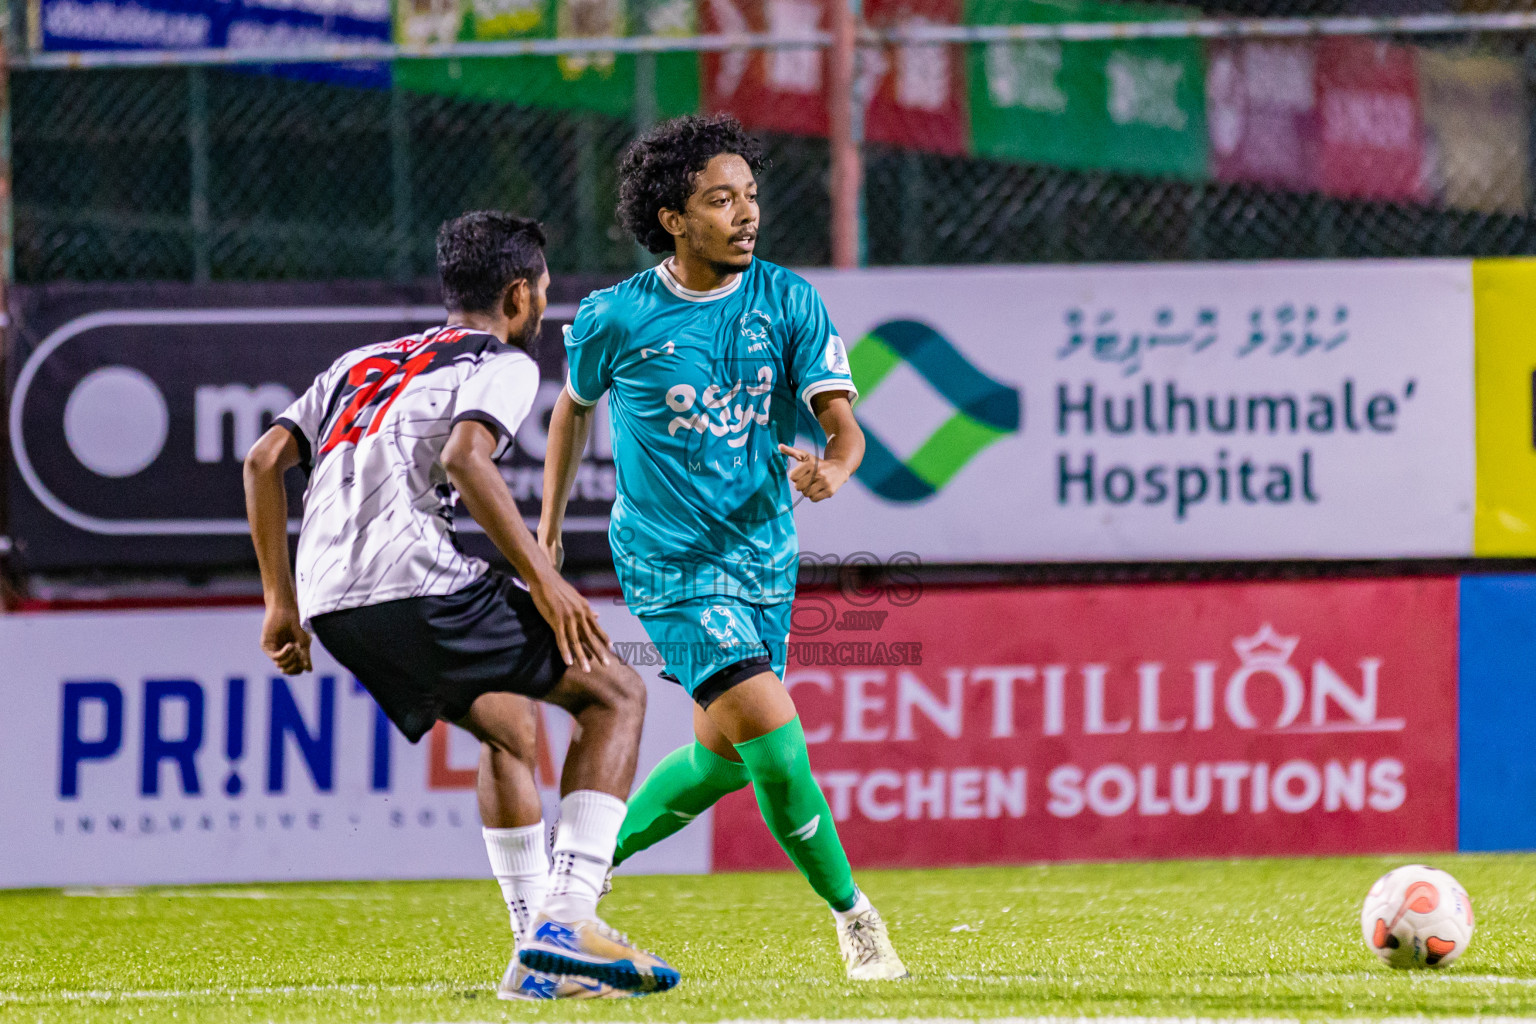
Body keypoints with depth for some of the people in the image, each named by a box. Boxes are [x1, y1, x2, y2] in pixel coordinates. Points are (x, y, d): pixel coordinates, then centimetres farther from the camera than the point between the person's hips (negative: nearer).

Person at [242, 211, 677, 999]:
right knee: (615, 693, 5)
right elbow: (465, 458, -14)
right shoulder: (503, 363, 7)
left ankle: (537, 955, 20)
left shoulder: (365, 363, 29)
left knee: (511, 727, 27)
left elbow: (264, 459, 20)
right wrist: (543, 580, -13)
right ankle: (567, 919, -10)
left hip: (329, 598, 8)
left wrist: (281, 601, 23)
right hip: (411, 579, -8)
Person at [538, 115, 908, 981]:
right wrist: (549, 531, 15)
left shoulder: (788, 302, -5)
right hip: (671, 560, -5)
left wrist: (832, 469, -33)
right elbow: (575, 407, 10)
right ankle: (849, 911, -2)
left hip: (765, 550, 5)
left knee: (724, 756, 13)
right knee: (769, 729, -18)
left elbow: (843, 422, -9)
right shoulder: (616, 318, -9)